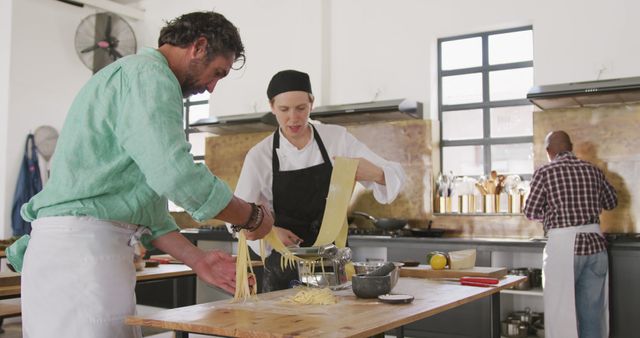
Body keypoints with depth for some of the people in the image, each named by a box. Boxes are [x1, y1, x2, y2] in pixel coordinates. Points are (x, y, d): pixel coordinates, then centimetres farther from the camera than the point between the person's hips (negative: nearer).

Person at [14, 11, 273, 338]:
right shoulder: (149, 73, -9)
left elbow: (147, 201, 21)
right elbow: (175, 173, -23)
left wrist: (196, 259, 12)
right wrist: (254, 217, -9)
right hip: (83, 246, -10)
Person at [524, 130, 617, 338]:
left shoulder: (545, 172, -5)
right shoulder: (592, 170, 7)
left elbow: (530, 212, -2)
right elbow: (611, 202, 21)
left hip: (563, 245, -4)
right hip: (595, 243, 4)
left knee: (562, 312, 5)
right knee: (593, 311, 12)